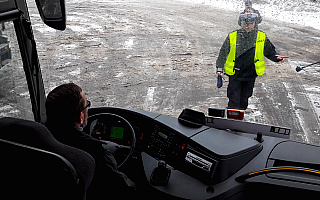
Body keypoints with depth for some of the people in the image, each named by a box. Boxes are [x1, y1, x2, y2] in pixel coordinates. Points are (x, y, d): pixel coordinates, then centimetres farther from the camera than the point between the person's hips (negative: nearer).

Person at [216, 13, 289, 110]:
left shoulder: (262, 37, -1)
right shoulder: (232, 36, -5)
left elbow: (269, 51, 11)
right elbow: (223, 53, 1)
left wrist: (276, 57, -9)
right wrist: (220, 68, -4)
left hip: (251, 74, 2)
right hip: (235, 74, -2)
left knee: (244, 98, 15)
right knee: (234, 99, -3)